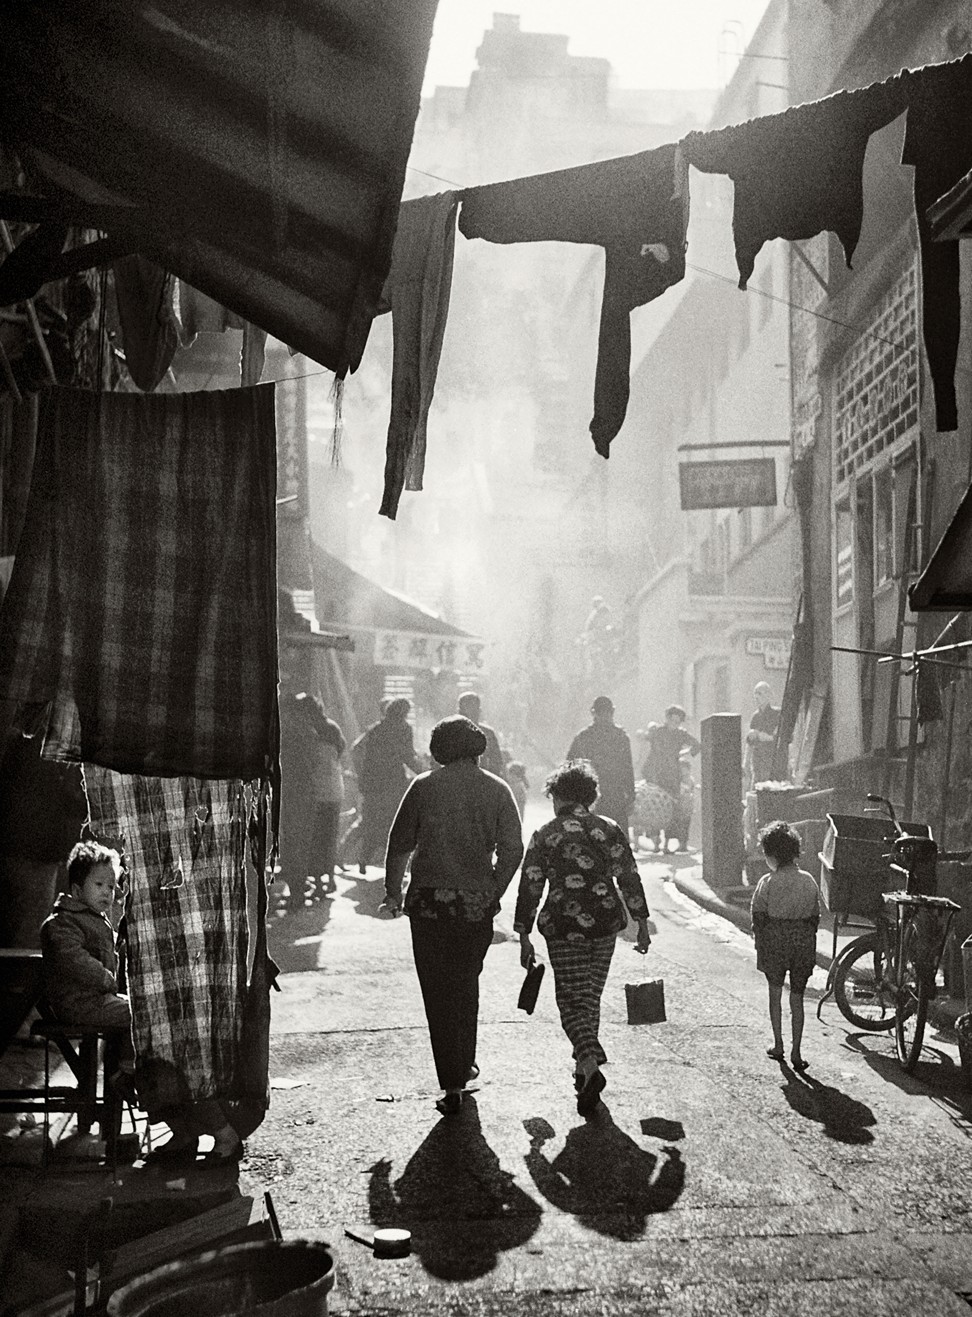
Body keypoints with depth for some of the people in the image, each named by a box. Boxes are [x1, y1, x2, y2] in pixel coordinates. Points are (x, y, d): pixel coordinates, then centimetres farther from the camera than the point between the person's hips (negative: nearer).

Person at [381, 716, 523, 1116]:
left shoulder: (423, 787, -3)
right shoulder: (497, 791, 1)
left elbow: (400, 844, -1)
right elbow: (513, 850, -4)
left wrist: (393, 891, 10)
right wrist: (493, 892, 8)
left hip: (429, 902, -2)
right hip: (477, 903, 2)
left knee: (440, 992, 2)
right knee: (466, 985, 22)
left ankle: (453, 1085, -1)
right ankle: (464, 1065, 32)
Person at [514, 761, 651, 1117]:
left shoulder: (544, 835, -3)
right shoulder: (609, 830, 4)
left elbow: (530, 888, -3)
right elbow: (629, 878, 1)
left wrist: (524, 937, 2)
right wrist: (642, 923, 6)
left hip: (564, 929, -3)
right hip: (605, 924, 3)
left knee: (572, 1000, 0)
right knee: (591, 997, 18)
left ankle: (590, 1065, -22)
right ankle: (585, 1066, 26)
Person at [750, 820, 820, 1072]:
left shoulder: (768, 882, -10)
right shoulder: (808, 881, -1)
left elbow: (758, 919, -8)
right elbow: (815, 917, 3)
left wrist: (760, 950, 0)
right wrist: (807, 944, 13)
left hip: (775, 941, -2)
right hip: (804, 944, 2)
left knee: (775, 992, 18)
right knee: (797, 998, 9)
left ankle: (778, 1045, 21)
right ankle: (796, 1052, 5)